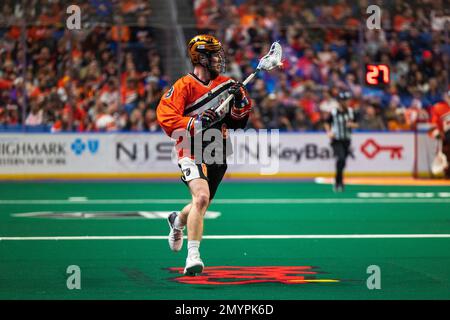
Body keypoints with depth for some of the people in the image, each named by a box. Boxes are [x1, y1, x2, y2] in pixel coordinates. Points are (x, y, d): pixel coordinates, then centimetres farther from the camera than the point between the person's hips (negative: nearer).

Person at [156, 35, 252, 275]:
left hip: (218, 155, 6)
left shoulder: (226, 84, 8)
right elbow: (165, 117, -17)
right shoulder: (184, 86, -10)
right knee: (202, 197, -27)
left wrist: (240, 100, -9)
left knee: (202, 205, 16)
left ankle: (178, 221, 52)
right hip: (192, 152, -6)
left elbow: (239, 120, 11)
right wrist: (196, 122, -27)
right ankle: (193, 255, -25)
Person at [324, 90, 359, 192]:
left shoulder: (350, 111, 5)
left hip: (347, 140, 5)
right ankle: (339, 182, -15)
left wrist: (352, 125, -10)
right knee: (341, 158, -22)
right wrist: (329, 132, -12)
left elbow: (356, 125, 13)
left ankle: (338, 182, 25)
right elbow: (327, 123, 5)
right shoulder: (334, 112, -8)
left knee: (343, 162, 7)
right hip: (337, 140, -5)